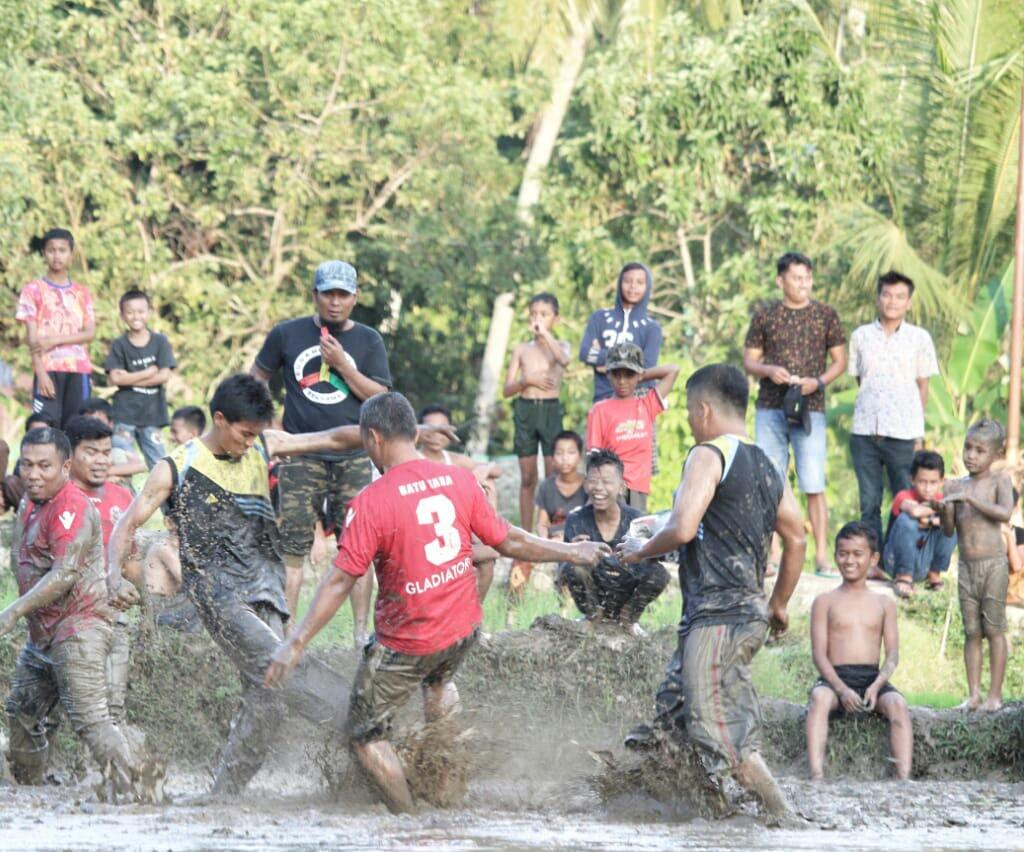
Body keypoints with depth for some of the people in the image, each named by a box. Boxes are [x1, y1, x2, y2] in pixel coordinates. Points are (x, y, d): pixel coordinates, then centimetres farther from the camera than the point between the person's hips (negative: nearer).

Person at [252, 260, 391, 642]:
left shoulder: (367, 341, 6)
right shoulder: (287, 334, 5)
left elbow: (380, 398, -2)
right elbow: (258, 377, 17)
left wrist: (343, 365, -12)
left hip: (352, 457, 1)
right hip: (301, 457, -1)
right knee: (292, 547, -4)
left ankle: (361, 632, 4)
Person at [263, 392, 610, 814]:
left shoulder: (371, 502, -20)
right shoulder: (459, 480, -6)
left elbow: (340, 581, -21)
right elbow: (509, 542, 4)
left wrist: (296, 643, -18)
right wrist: (571, 552, 20)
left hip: (406, 644, -6)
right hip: (464, 629, 6)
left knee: (366, 737, 10)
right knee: (438, 683, 37)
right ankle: (448, 791, 42)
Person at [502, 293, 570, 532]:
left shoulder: (560, 346, 7)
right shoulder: (521, 350, 11)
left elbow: (563, 359, -20)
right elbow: (507, 390, 8)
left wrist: (544, 332, -14)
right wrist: (527, 380, -10)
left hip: (551, 409, -2)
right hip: (525, 409, 2)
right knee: (527, 478, 5)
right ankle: (526, 533, 9)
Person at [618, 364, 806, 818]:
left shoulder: (709, 456, -8)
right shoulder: (767, 467, 17)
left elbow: (683, 529, -18)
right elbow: (796, 540, 21)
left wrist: (641, 551, 0)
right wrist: (778, 605, 30)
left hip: (716, 615, -9)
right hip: (750, 614, 9)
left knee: (718, 730, -10)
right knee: (671, 710, 13)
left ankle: (784, 817, -13)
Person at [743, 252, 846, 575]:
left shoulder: (825, 315, 4)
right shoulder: (765, 316, 6)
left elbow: (839, 361, 8)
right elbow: (749, 360, 10)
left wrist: (818, 382, -10)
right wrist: (768, 370, -11)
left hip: (810, 408, -2)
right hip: (770, 408, 2)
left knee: (814, 485, -7)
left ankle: (822, 555, -4)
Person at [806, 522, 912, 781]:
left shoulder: (884, 604, 14)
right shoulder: (825, 602, 10)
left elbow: (892, 654, 7)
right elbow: (819, 653, 1)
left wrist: (877, 685, -15)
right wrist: (841, 689, -17)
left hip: (872, 679, 2)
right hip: (835, 678, -2)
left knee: (898, 703, -31)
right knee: (819, 697, -36)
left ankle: (903, 777, -41)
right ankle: (816, 776, -48)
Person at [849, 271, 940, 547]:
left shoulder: (919, 338, 5)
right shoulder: (861, 336, 9)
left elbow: (923, 387, 8)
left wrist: (918, 434, 5)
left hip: (903, 433, -2)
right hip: (864, 431, 2)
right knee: (869, 504, 4)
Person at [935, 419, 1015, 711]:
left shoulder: (999, 480, -2)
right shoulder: (955, 485, 9)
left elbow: (1004, 513, -19)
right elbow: (949, 530, 6)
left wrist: (969, 498, -24)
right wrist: (943, 511, -15)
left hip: (993, 564, -4)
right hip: (966, 565, 4)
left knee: (994, 629, -1)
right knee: (971, 632, 4)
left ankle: (995, 694, 2)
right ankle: (974, 694, 5)